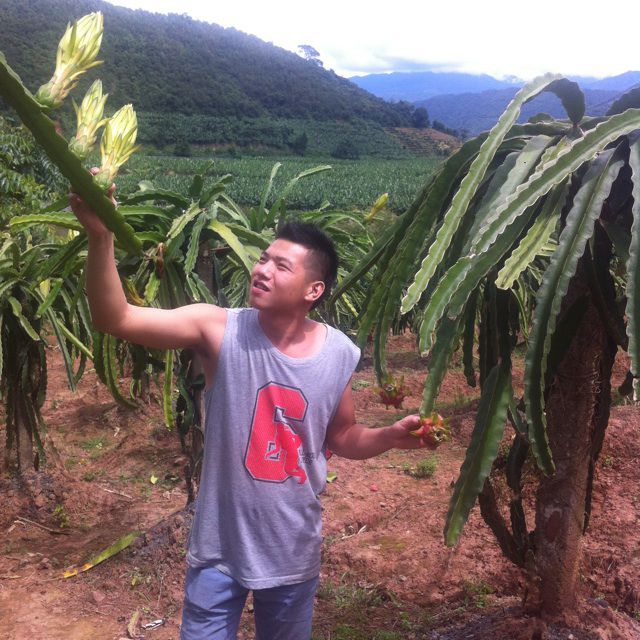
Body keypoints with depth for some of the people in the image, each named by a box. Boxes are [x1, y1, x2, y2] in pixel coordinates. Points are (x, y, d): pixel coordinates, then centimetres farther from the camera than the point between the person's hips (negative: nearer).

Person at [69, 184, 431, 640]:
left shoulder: (339, 354, -10)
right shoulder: (220, 330, -18)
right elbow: (114, 318, -27)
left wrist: (390, 436, -14)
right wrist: (101, 236, -41)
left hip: (294, 552, 3)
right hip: (219, 549, -2)